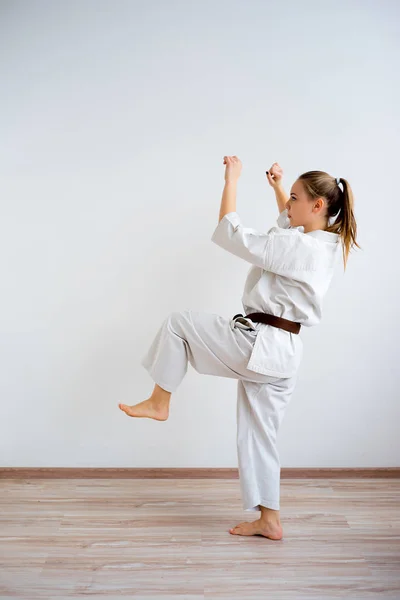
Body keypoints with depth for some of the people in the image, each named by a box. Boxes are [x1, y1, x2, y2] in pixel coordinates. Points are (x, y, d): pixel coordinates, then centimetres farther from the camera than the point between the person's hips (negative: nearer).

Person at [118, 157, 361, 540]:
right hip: (281, 353, 9)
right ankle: (269, 521, 24)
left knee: (177, 323, 5)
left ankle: (159, 402, 16)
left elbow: (231, 234, -19)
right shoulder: (323, 243, 7)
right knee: (257, 434, 17)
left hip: (255, 344, -9)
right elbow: (289, 222, 32)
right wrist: (278, 187, 25)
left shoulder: (299, 249, -21)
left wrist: (231, 180, -10)